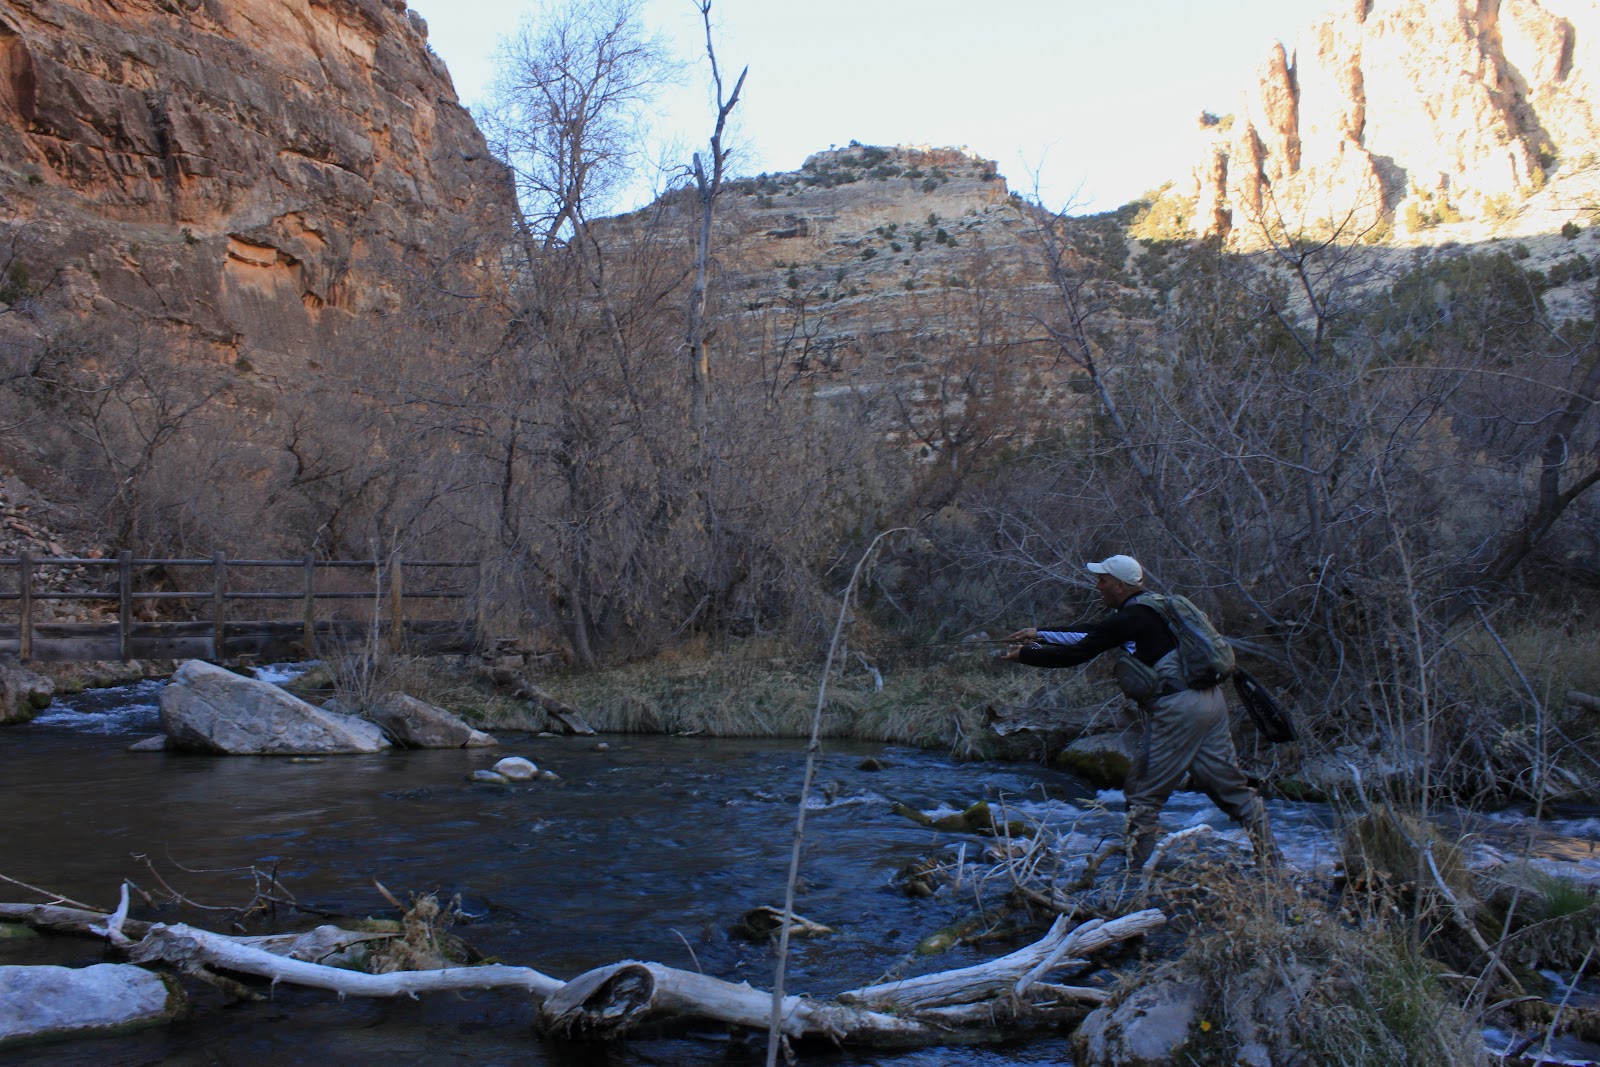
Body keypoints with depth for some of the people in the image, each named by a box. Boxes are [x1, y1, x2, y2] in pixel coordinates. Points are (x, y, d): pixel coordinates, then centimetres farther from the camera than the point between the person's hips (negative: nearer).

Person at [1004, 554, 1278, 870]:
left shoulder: (1130, 619, -11)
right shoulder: (1148, 610, 18)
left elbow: (1078, 654, -10)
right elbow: (1093, 633, 26)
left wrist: (1022, 655, 2)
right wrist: (1041, 635, 27)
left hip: (1177, 708, -9)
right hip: (1211, 700, 9)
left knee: (1146, 792, 1)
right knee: (1229, 785, 12)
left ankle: (1134, 866, 7)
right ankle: (1267, 858, 14)